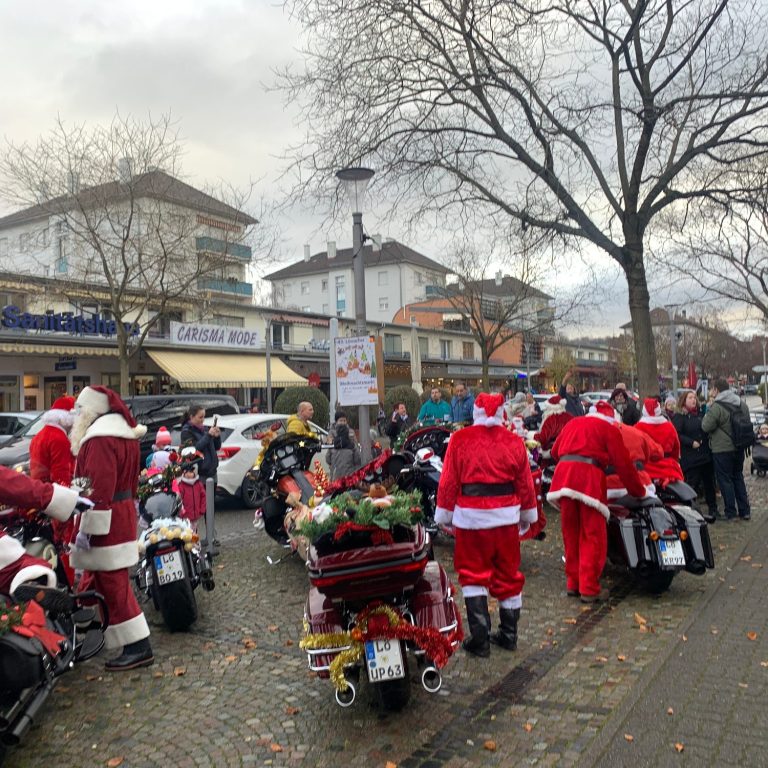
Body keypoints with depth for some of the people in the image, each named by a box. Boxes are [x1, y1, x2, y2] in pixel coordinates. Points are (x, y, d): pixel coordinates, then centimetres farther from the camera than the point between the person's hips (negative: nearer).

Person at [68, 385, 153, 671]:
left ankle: (138, 647, -3)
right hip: (123, 515, 10)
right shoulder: (123, 433, 15)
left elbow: (99, 487, -24)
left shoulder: (100, 438, -17)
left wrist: (87, 527, -23)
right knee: (97, 578, 19)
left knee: (114, 584, -6)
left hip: (106, 521, -10)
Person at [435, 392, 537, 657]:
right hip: (506, 516, 3)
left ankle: (479, 638, 5)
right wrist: (527, 515, 20)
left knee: (473, 575, 6)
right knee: (508, 574, 13)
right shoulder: (514, 442, 2)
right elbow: (525, 483, 7)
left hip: (471, 516, -3)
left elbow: (448, 481, -4)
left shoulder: (460, 440, -6)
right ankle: (509, 633, 24)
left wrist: (444, 514, 6)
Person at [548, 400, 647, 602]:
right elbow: (623, 463, 7)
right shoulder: (609, 428, 10)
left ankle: (573, 583, 20)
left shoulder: (572, 423, 24)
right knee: (593, 536, 1)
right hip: (589, 477, -5)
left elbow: (555, 451, 26)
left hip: (563, 475, 5)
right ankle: (589, 589, 1)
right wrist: (638, 491, 16)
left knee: (571, 533, 13)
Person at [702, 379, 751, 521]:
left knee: (725, 480, 2)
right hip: (739, 448, 7)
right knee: (738, 477, 18)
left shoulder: (716, 407, -18)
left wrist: (708, 409, -5)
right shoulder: (742, 404, 7)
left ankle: (730, 513, 5)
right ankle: (745, 511, 21)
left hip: (722, 449, -7)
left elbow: (706, 427, -16)